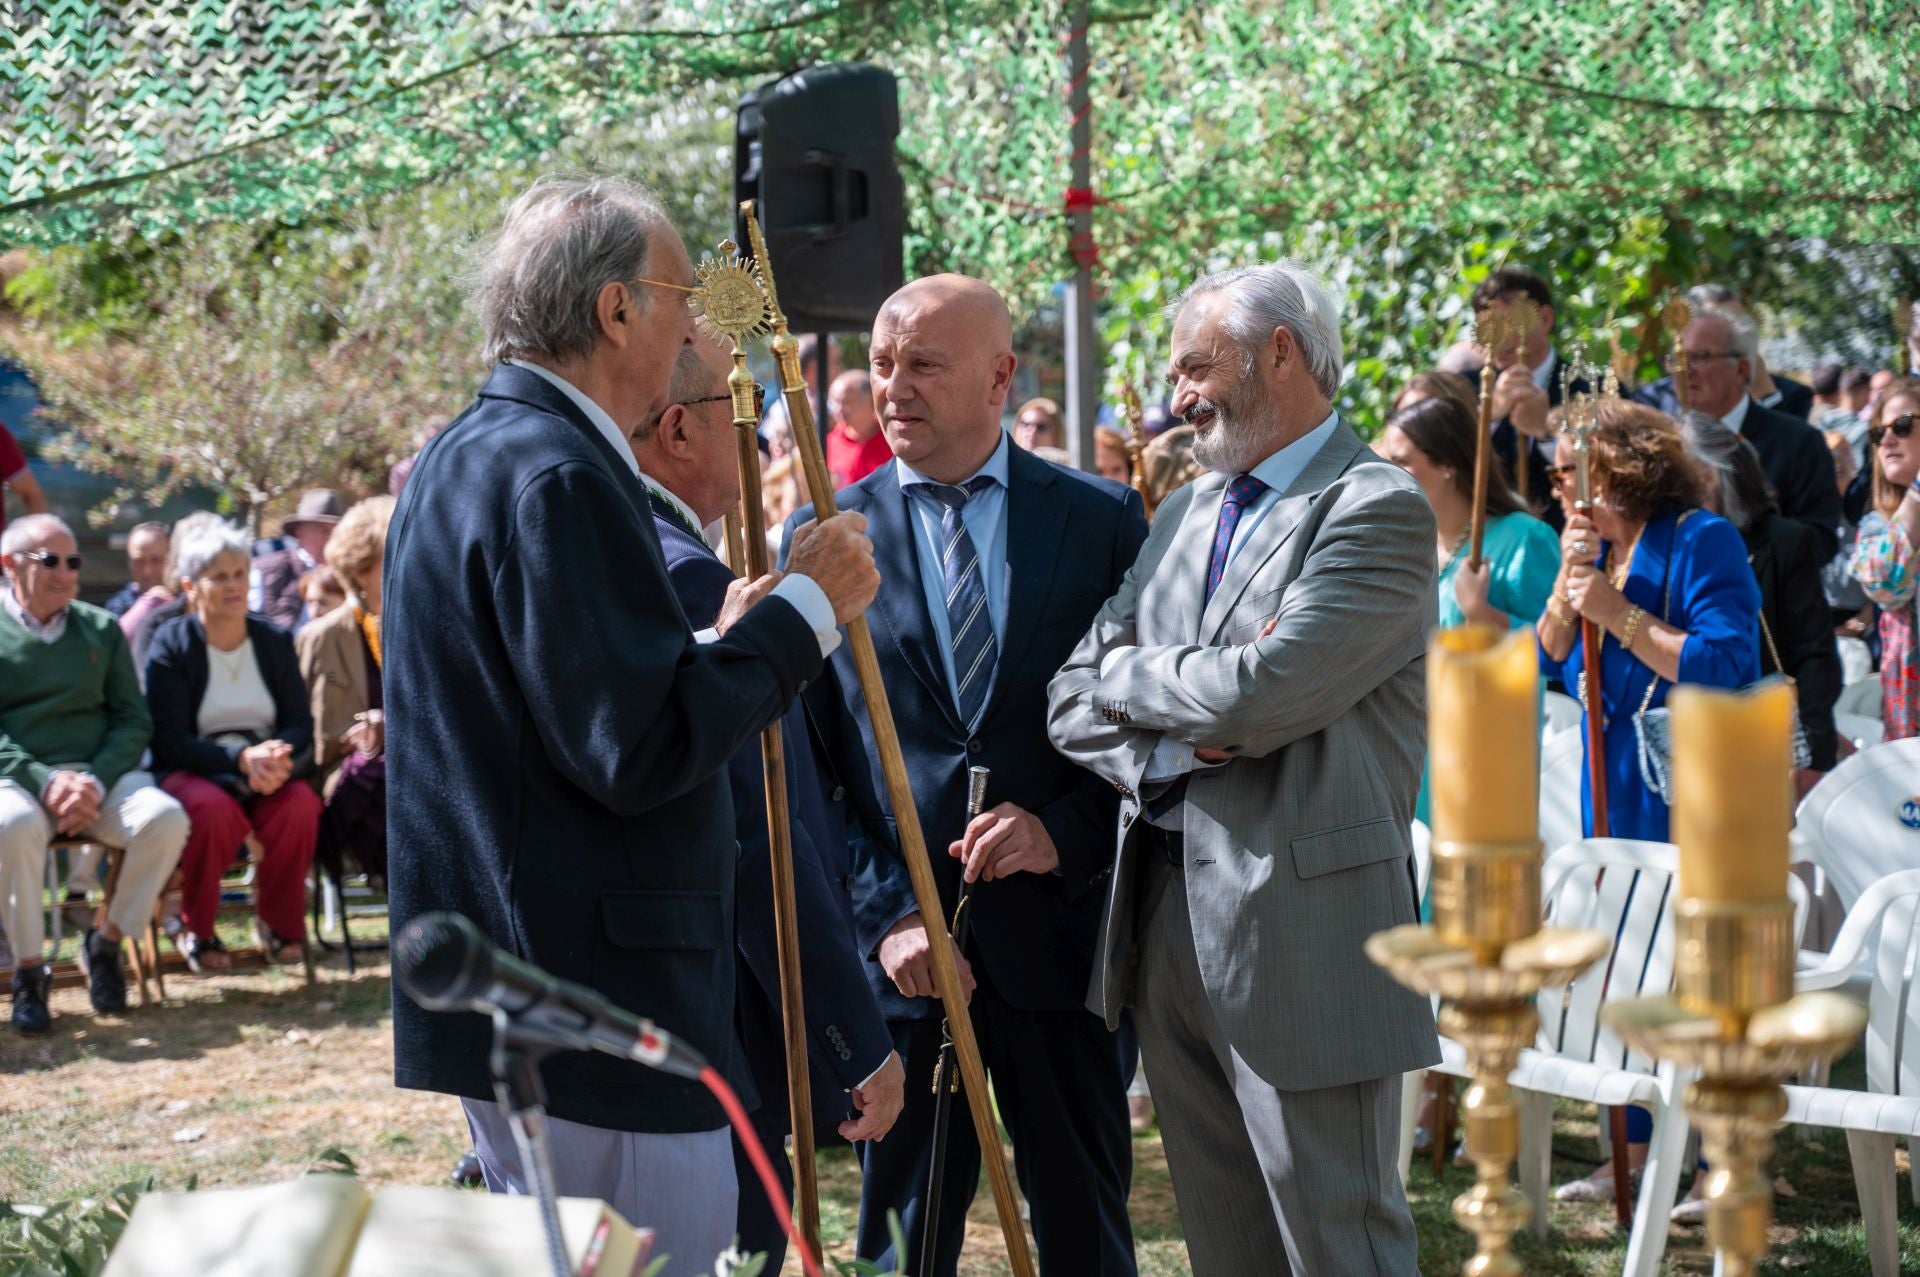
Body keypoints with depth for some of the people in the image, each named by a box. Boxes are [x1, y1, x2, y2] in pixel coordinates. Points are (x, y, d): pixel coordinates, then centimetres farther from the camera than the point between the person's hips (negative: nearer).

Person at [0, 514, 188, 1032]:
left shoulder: (101, 629, 17)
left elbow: (134, 720, 11)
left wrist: (95, 783, -9)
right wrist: (44, 781, -18)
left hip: (99, 774, 3)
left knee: (166, 818, -27)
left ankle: (107, 940, -6)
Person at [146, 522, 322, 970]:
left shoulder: (274, 640, 9)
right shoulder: (171, 645, -3)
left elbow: (300, 724, 4)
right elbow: (171, 740, -11)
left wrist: (276, 757, -20)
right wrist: (240, 759, -26)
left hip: (267, 770, 3)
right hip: (191, 772, -3)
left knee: (300, 805, -30)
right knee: (215, 809, -36)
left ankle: (280, 924, -8)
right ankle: (195, 929, -13)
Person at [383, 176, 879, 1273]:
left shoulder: (467, 459, 16)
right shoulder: (558, 479, -18)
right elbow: (639, 752, -22)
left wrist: (720, 644, 15)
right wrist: (800, 610, -12)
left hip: (510, 983, 11)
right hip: (593, 1006, -11)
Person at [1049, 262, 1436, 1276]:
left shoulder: (1377, 509, -10)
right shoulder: (1185, 512, 17)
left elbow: (1256, 696, -21)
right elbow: (1072, 700, 13)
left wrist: (1131, 674, -2)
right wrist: (1165, 745, -8)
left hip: (1297, 922, -8)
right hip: (1166, 915, 8)